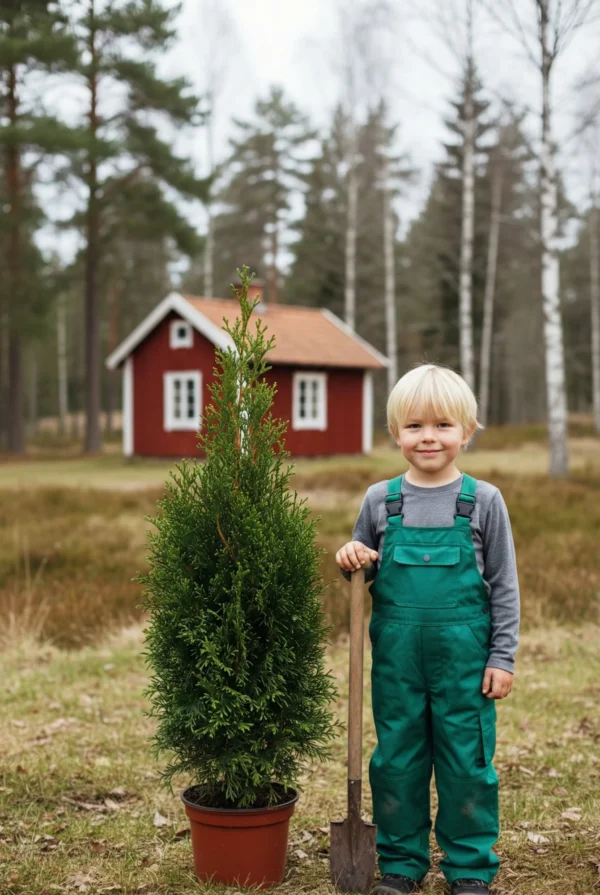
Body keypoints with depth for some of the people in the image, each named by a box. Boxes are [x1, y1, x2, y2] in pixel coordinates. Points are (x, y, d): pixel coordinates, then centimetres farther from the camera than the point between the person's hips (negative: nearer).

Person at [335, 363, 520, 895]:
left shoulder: (484, 501, -3)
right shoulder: (381, 500, 2)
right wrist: (352, 563, -9)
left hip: (464, 657, -2)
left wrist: (502, 657, -2)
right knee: (396, 760, 11)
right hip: (396, 656, 2)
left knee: (466, 762, 6)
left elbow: (504, 586, 1)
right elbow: (366, 572, 14)